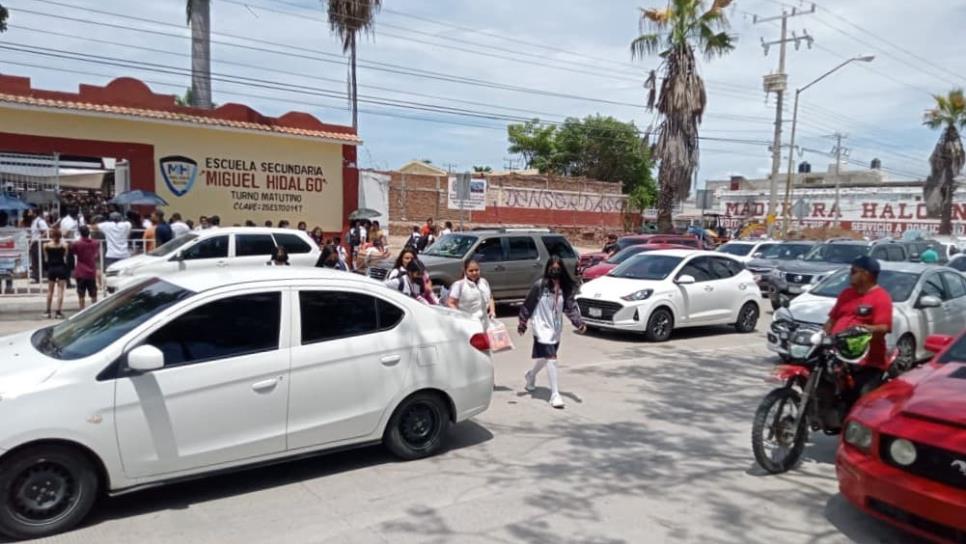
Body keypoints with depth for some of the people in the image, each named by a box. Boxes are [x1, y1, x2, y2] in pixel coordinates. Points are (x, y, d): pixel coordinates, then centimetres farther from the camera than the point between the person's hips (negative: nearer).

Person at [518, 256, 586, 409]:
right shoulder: (540, 286, -12)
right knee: (551, 358, -15)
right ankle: (555, 395, -9)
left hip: (556, 330, 5)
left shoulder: (566, 288, -1)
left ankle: (531, 375, 52)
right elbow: (528, 305, -5)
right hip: (542, 328, -5)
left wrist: (579, 323, -17)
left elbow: (570, 308, -3)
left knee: (544, 358, 21)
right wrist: (522, 323, -1)